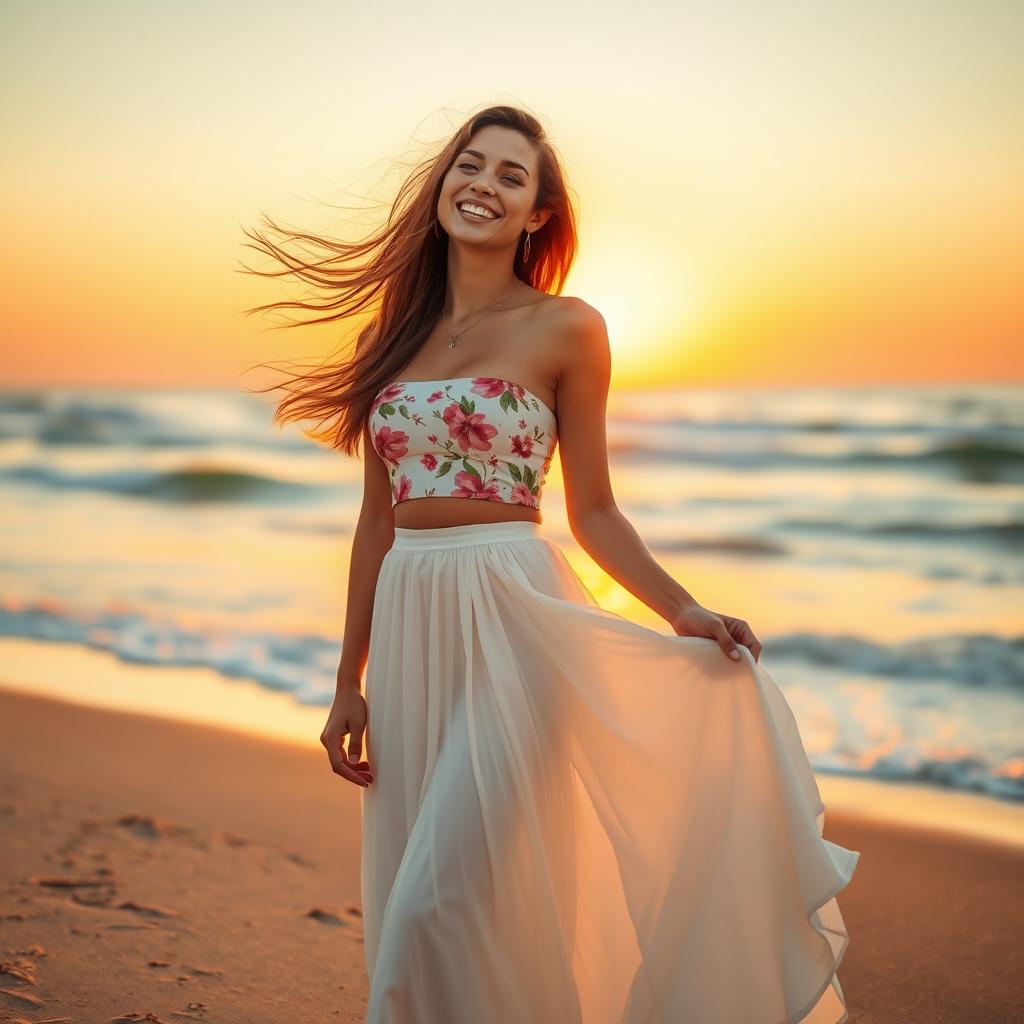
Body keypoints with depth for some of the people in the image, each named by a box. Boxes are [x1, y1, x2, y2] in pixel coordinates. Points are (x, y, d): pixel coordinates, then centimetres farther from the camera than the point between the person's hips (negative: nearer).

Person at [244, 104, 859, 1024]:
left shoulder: (566, 329, 0)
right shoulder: (395, 334, 11)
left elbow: (593, 511, 2)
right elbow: (377, 518, 12)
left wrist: (683, 610, -14)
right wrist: (349, 683, 11)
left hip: (516, 619, -5)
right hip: (413, 625, 5)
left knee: (448, 908, -9)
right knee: (406, 906, 11)